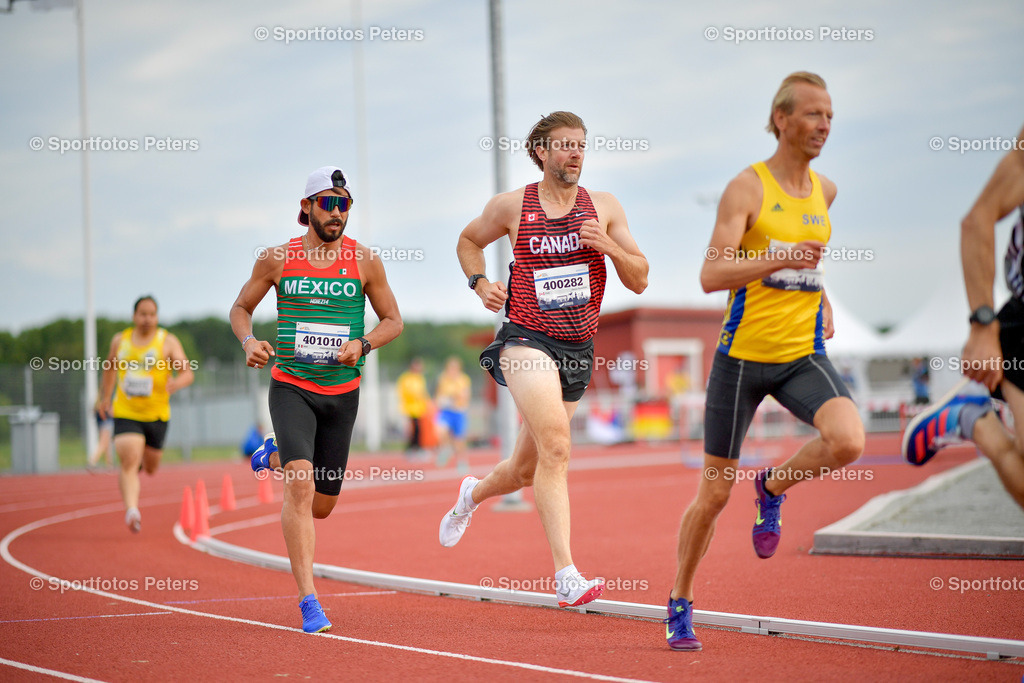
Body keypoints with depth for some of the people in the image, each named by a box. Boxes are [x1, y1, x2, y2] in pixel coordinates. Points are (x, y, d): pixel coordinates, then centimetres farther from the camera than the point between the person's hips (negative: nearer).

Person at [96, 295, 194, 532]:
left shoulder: (168, 341, -3)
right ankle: (131, 510, -26)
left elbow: (188, 373, -11)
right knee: (129, 461, -20)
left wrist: (176, 384, -33)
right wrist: (104, 397, 28)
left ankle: (143, 459, 52)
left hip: (156, 414, 0)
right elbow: (110, 366, 24)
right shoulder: (120, 340, 5)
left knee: (150, 469, 16)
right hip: (125, 413, 0)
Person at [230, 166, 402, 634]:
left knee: (322, 505, 12)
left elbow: (393, 320, 7)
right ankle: (309, 601, -18)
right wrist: (248, 341, -11)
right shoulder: (277, 259, -1)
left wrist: (362, 344, -12)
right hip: (291, 387, -2)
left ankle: (275, 457, 45)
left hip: (342, 393, 2)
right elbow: (241, 308, 10)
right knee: (300, 487, -22)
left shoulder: (364, 261, 0)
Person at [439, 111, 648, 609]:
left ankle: (473, 494, 50)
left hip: (578, 348, 4)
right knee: (555, 449, -24)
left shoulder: (605, 208, 6)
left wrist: (608, 245, -13)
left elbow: (639, 281, 5)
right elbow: (468, 240, 20)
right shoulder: (511, 206, 1)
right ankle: (566, 576, -28)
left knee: (527, 469, 16)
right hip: (527, 339, -4)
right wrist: (481, 285, 2)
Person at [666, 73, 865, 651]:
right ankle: (681, 604, 24)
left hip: (804, 354, 4)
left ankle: (773, 488, 6)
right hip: (743, 354, -4)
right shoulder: (747, 188, -10)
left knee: (848, 441, -25)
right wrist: (781, 260, -31)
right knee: (715, 492, 3)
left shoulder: (825, 190, 8)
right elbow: (711, 276, -20)